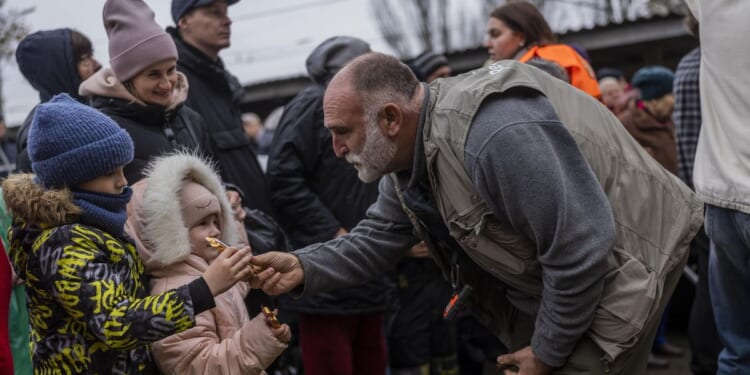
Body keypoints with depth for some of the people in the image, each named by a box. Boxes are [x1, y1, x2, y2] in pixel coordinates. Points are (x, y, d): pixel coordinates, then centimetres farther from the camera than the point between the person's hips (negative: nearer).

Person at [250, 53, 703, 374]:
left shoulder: (493, 134, -35)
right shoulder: (408, 151, -2)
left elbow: (582, 248, -32)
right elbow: (379, 237, 4)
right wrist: (305, 267, -14)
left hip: (621, 264, -9)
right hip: (550, 285, 9)